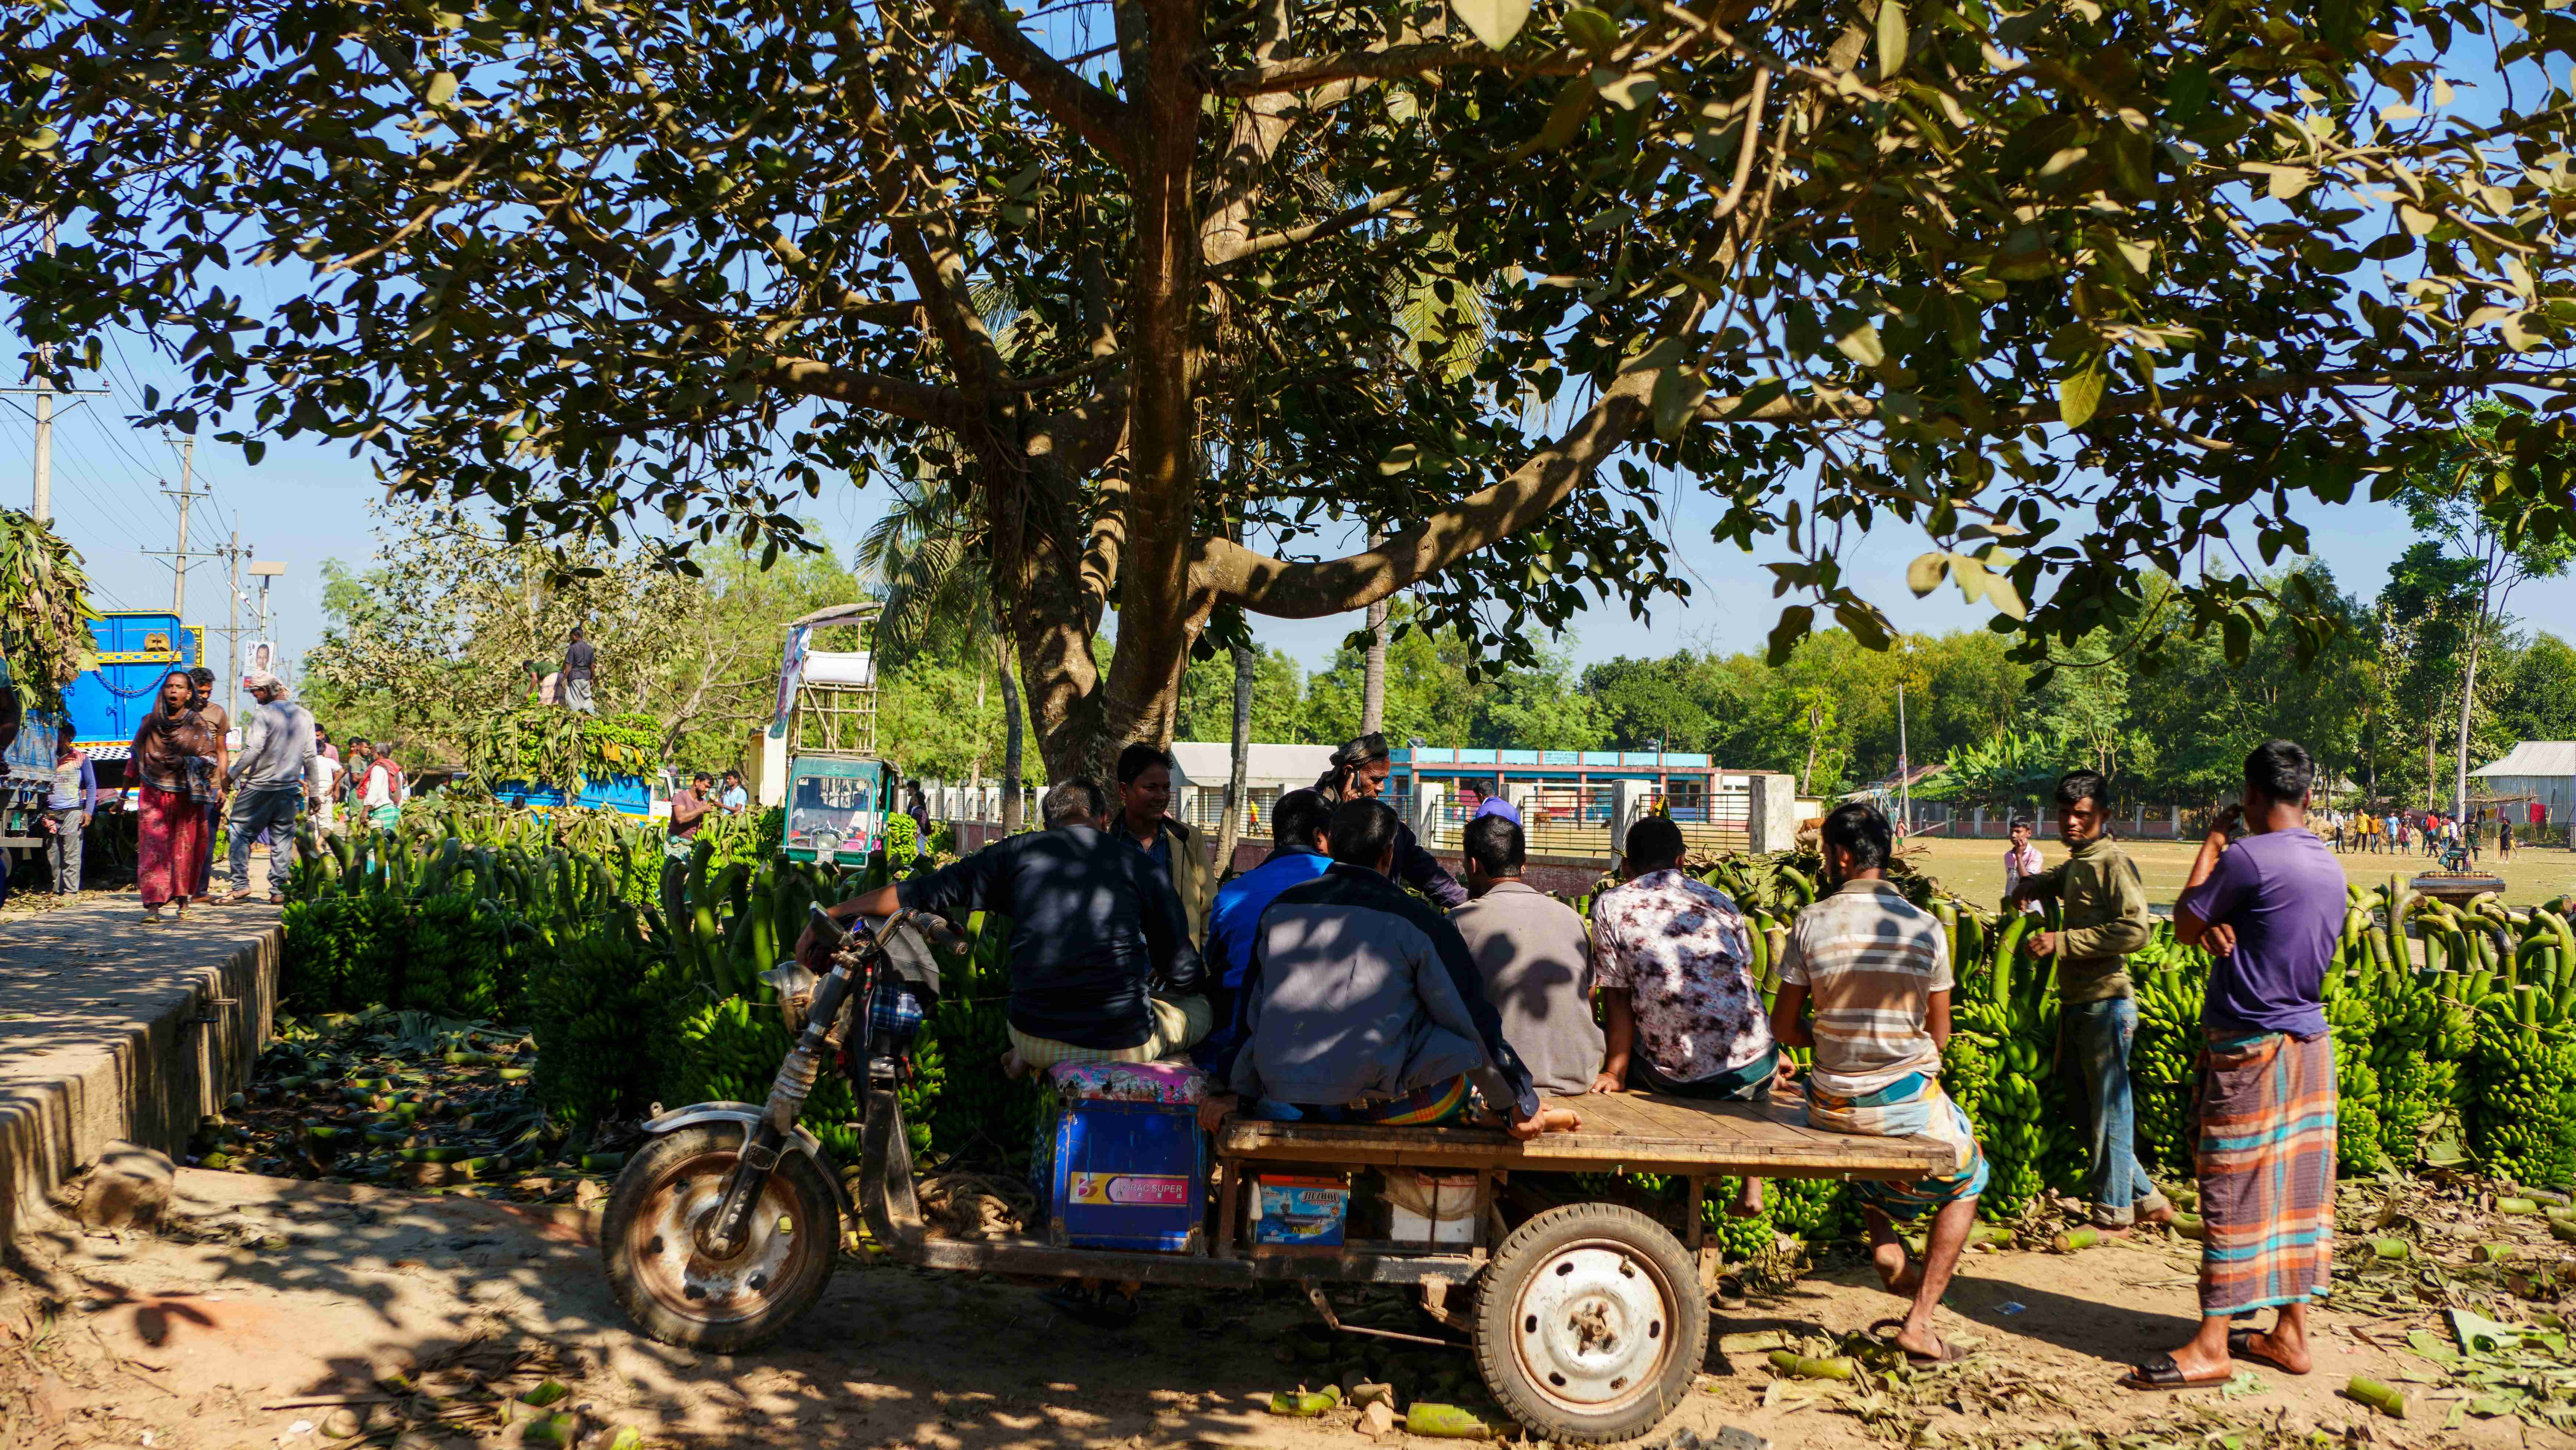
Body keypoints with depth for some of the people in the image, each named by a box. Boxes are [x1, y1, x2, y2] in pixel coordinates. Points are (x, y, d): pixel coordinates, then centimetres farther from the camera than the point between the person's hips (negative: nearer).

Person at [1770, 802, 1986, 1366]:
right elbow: (1939, 1035, 2)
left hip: (1833, 1104, 2)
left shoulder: (1812, 923, -7)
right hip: (1910, 1102, -2)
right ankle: (1920, 1322, 14)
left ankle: (1884, 1242, 20)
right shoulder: (1925, 928, -6)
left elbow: (1784, 1030, -2)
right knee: (1967, 1178, 27)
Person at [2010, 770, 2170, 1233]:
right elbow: (2054, 880, 41)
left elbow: (2136, 930, -23)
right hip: (2079, 1004, 9)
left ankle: (2113, 1214, 7)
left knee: (2110, 1108, -2)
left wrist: (2063, 942, -21)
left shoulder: (2113, 862, -11)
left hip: (2107, 1003, -9)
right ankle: (2145, 1198, 25)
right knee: (2096, 1107, 14)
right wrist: (2031, 886, 17)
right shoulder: (2076, 865, 16)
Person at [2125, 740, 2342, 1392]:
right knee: (2296, 1188, 12)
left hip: (2250, 1050, -8)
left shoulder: (2249, 857, -19)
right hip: (2310, 1044, 8)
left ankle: (2212, 1347, 1)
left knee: (2235, 1195, -4)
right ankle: (2291, 1333, 19)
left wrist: (2213, 840, 0)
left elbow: (2184, 925, -6)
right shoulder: (2330, 867, 7)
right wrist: (2221, 930, -5)